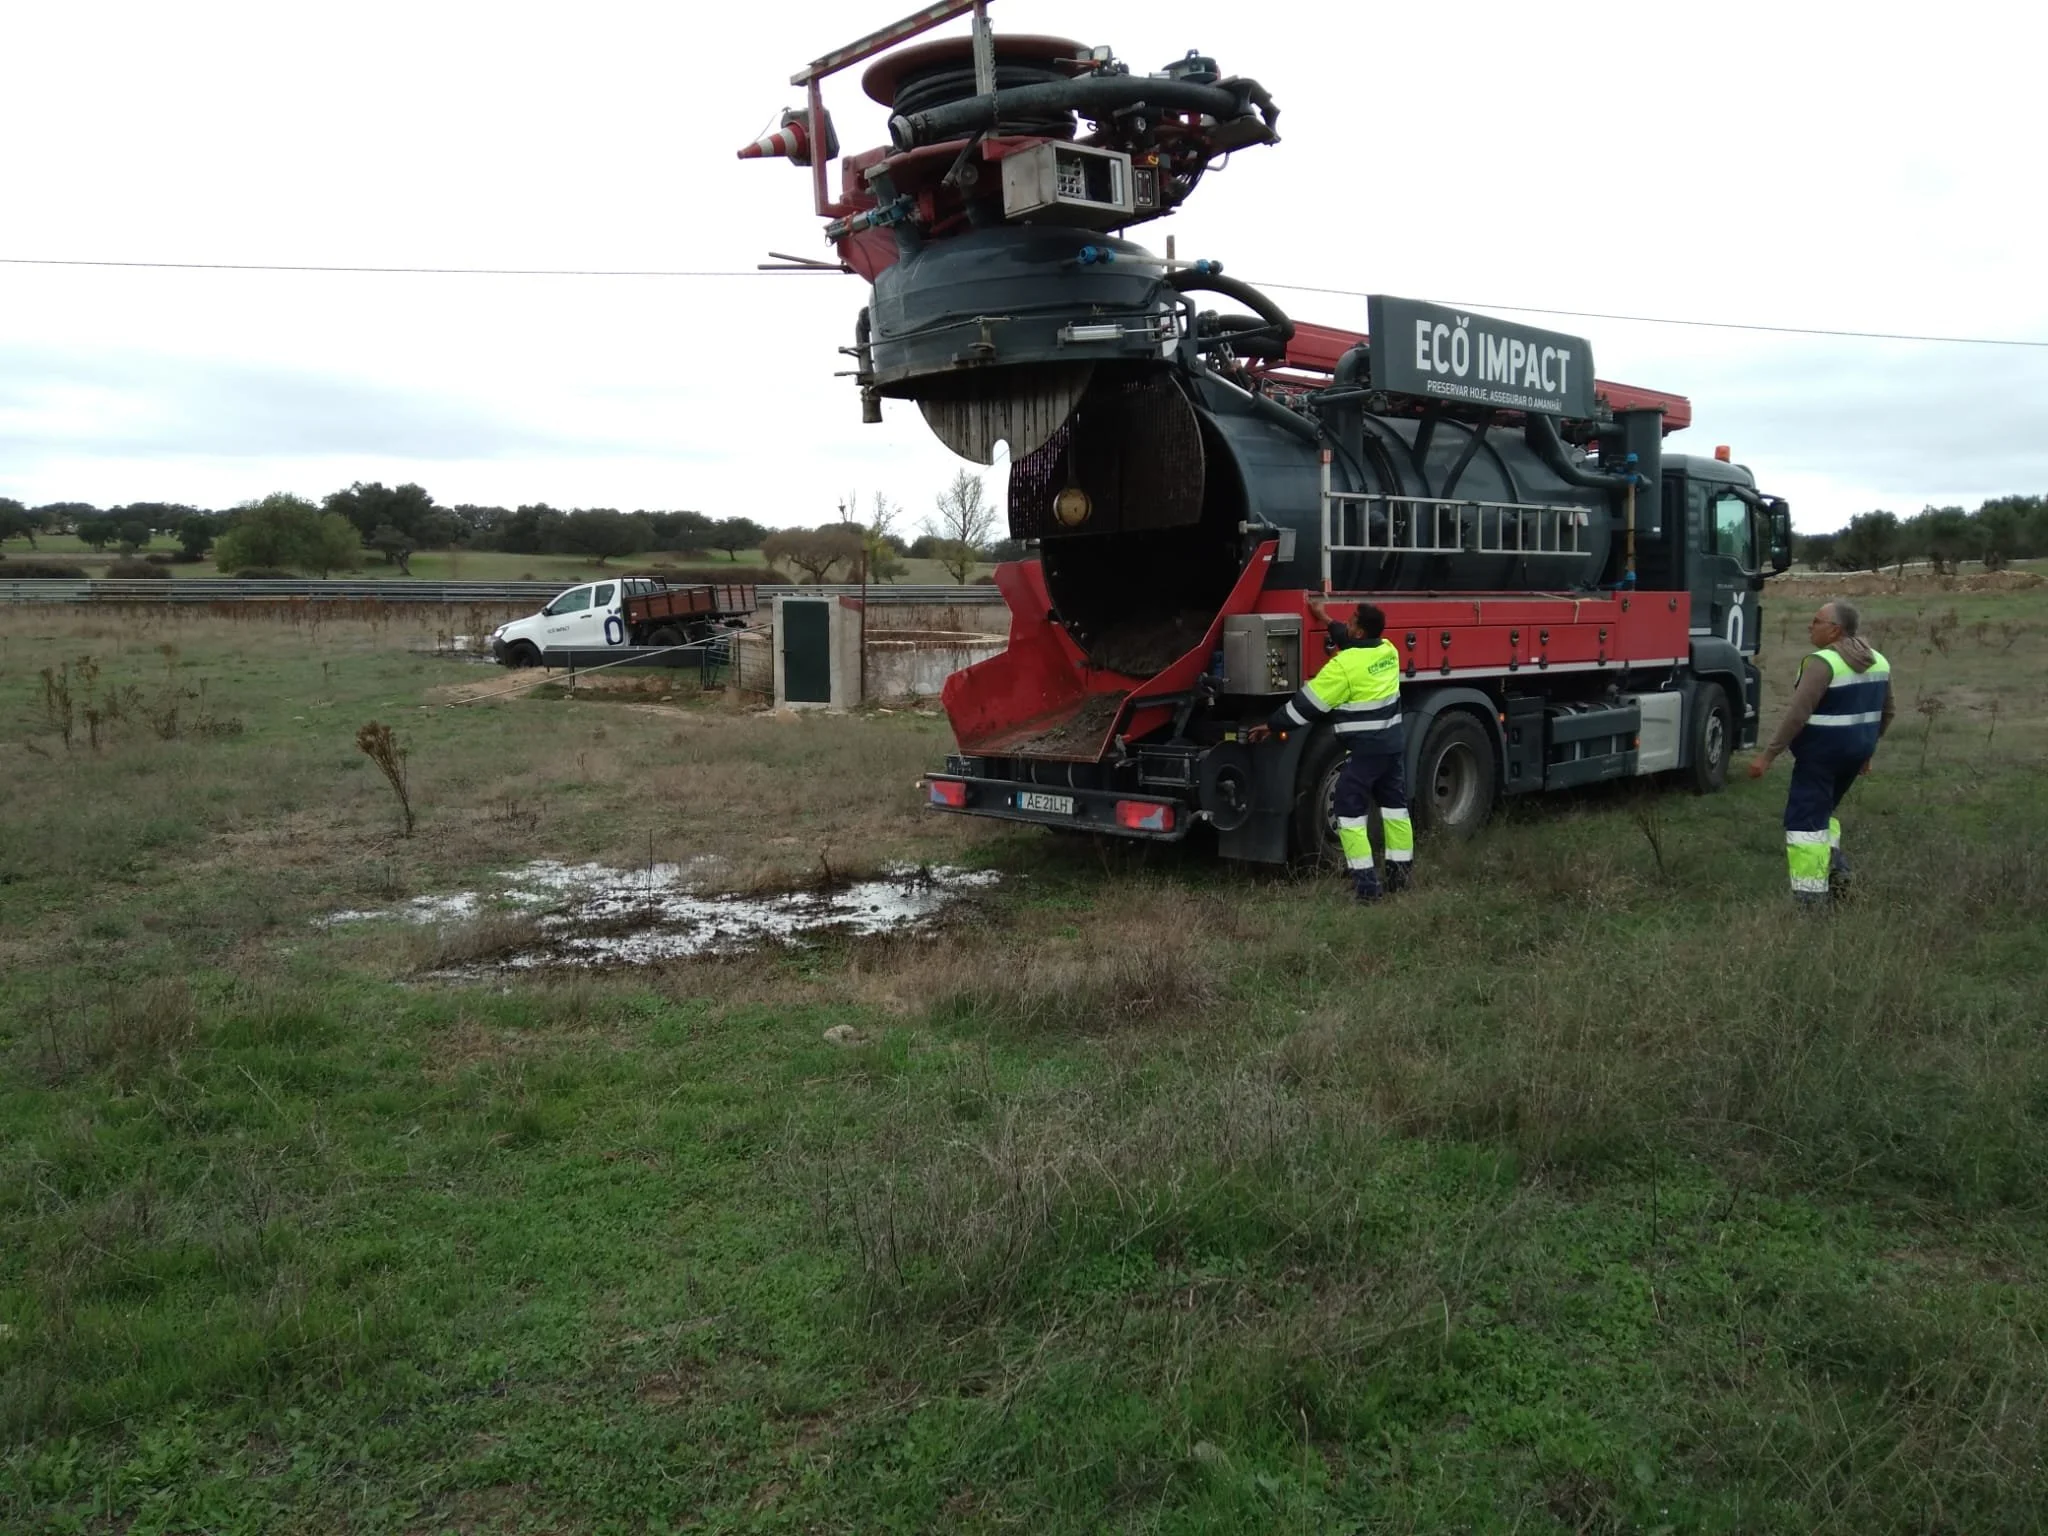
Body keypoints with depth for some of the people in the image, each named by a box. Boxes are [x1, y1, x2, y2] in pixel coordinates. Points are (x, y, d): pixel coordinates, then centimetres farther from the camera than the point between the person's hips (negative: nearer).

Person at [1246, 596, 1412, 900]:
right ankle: (1399, 873, 22)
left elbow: (1307, 703, -11)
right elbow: (1356, 643, 29)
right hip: (1393, 744, 8)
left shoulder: (1344, 665, -16)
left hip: (1364, 748, -8)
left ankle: (1365, 883, -6)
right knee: (1395, 807, 16)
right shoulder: (1388, 650, 5)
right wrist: (1326, 619, 38)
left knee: (1351, 813, -1)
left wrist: (1271, 726, -1)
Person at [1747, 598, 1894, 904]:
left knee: (1805, 820, -2)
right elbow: (1886, 713, 17)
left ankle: (1810, 897, -3)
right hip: (1856, 750, 9)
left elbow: (1797, 715, -23)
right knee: (1822, 810, 26)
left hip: (1821, 752, -8)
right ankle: (1835, 866, 11)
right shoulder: (1878, 661, 9)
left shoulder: (1823, 662, -18)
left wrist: (1768, 755, -20)